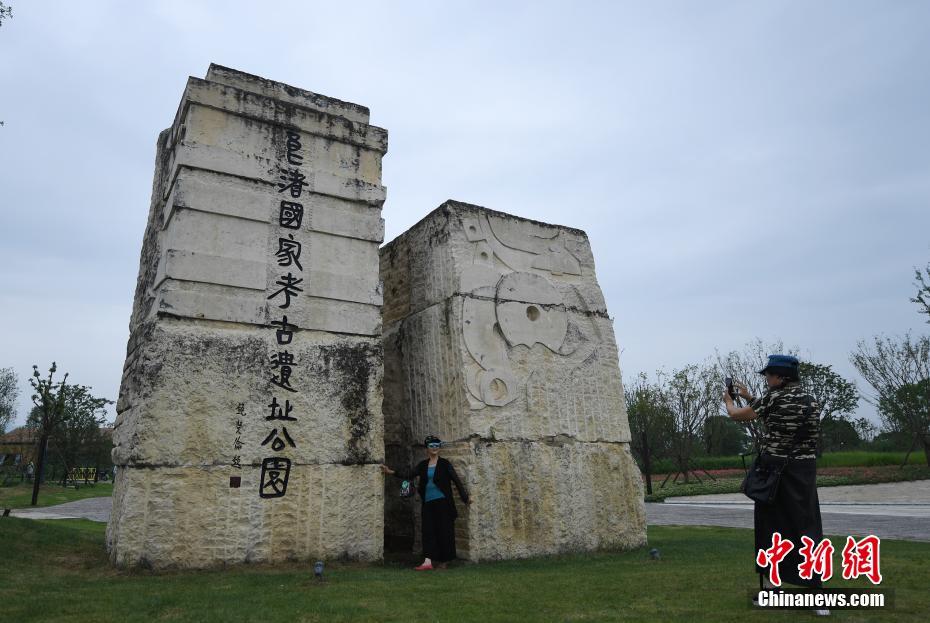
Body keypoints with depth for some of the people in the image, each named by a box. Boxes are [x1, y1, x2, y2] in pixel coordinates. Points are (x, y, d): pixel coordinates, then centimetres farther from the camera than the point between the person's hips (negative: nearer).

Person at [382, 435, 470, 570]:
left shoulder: (444, 464, -1)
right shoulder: (422, 465, 9)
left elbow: (456, 480, -2)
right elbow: (409, 475, 5)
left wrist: (465, 497, -8)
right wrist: (391, 472, -3)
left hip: (442, 502, -3)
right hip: (427, 503, 3)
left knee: (444, 531, 0)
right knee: (428, 531, -2)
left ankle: (443, 561, 11)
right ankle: (427, 562, -6)